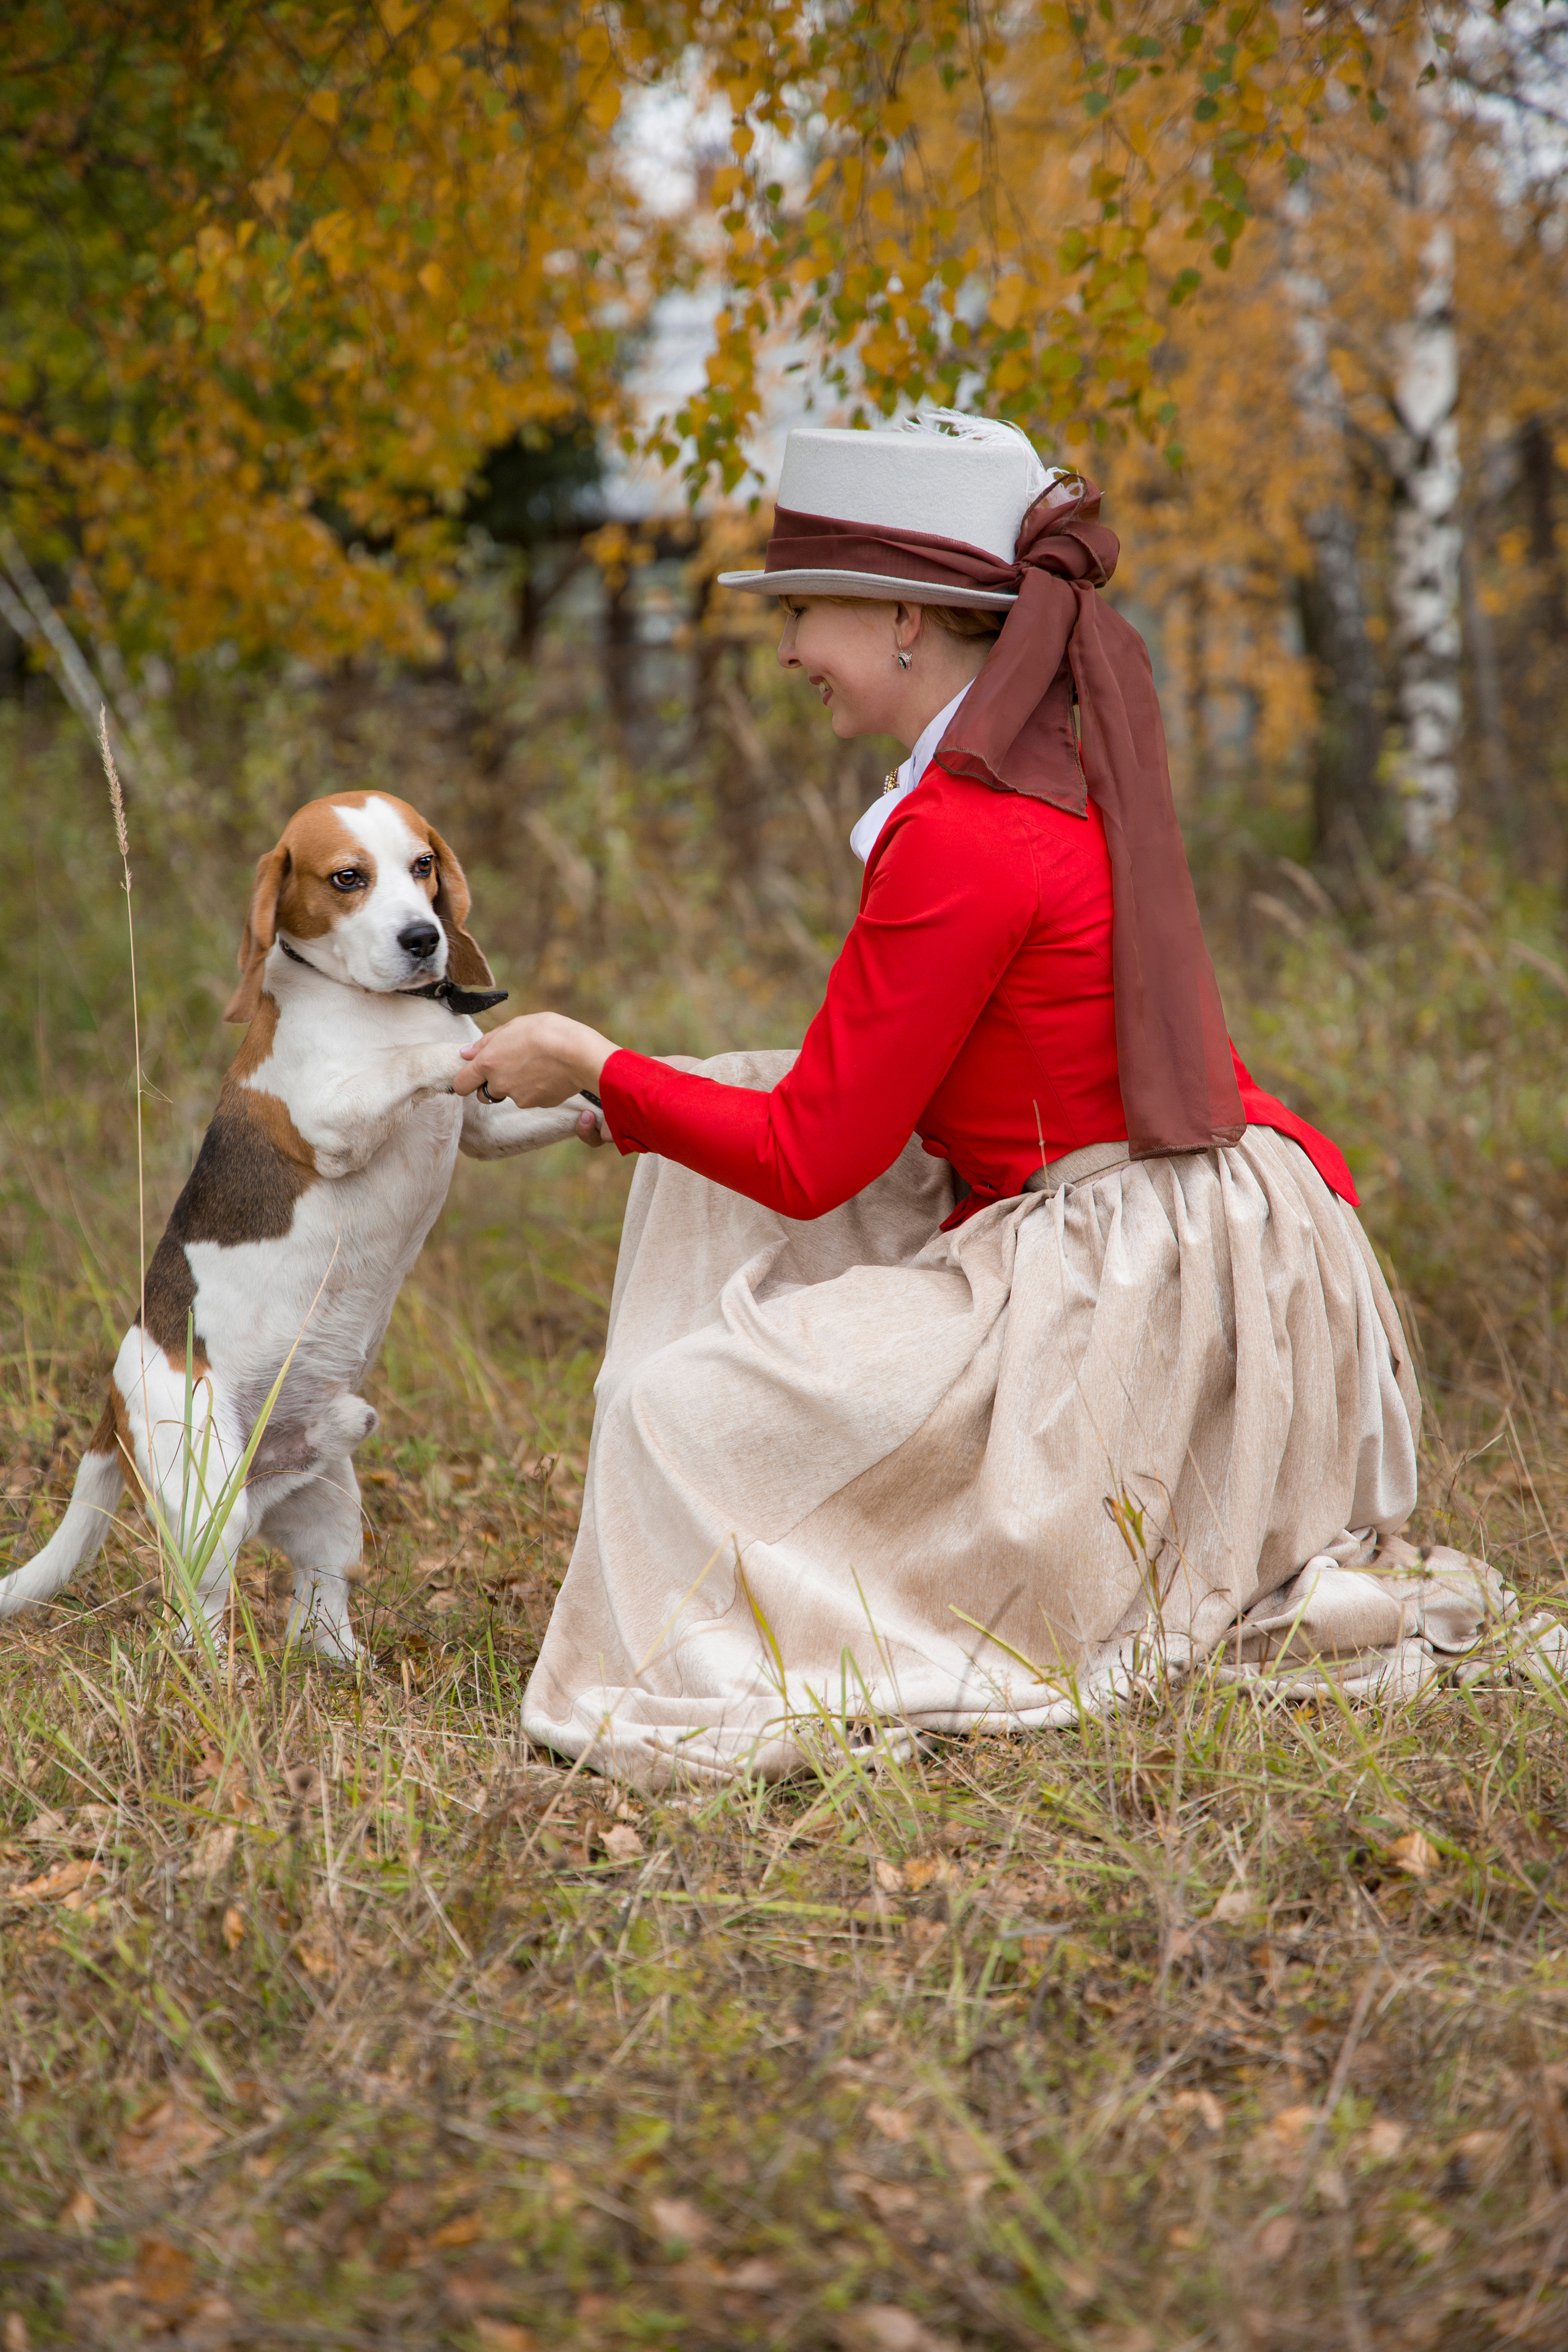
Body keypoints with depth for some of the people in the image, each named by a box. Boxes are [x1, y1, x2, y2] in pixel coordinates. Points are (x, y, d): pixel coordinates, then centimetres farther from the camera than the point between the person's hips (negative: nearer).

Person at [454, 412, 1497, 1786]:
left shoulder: (959, 840, -19)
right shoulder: (1066, 774, 10)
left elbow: (809, 1162, -13)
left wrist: (598, 1070, 1)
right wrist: (645, 1095, 19)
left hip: (1123, 1297, -10)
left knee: (686, 1407, -4)